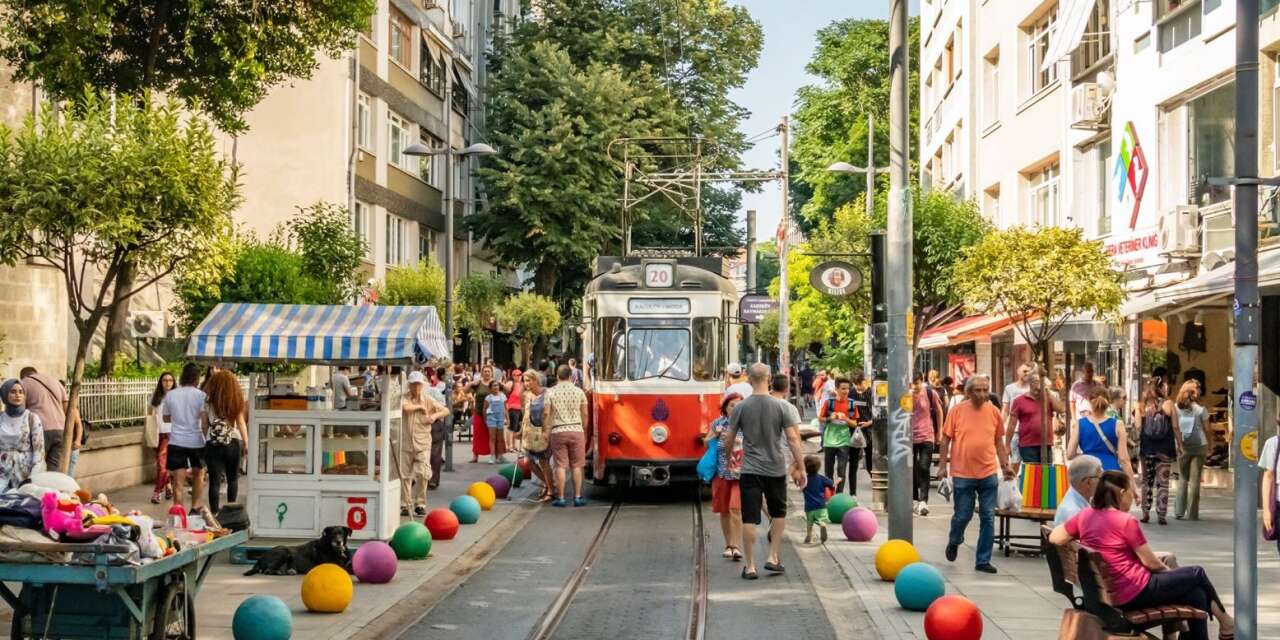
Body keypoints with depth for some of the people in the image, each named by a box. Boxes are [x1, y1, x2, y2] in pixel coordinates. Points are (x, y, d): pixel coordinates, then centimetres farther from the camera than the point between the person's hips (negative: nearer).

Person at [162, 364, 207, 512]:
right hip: (196, 441, -1)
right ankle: (195, 508, 15)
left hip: (177, 441, 1)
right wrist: (206, 438, -1)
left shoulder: (170, 395, 3)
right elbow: (204, 420, -11)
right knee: (198, 475, 19)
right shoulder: (200, 395, -5)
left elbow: (165, 418, 16)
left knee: (179, 480, -1)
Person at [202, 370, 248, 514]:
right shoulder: (236, 401, 1)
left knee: (215, 481, 1)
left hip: (213, 444, -1)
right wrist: (246, 443, 10)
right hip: (233, 443, 1)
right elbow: (241, 423, 3)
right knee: (233, 478, 16)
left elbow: (204, 425, 4)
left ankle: (215, 513, -1)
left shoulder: (208, 401, 0)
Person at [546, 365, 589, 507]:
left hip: (558, 431, -1)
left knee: (560, 466, 2)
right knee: (577, 466, 7)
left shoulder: (550, 392, 0)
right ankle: (577, 497, 8)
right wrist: (585, 432, 18)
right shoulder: (579, 391, 3)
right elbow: (584, 414, 7)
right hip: (576, 431, 1)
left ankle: (561, 498, 3)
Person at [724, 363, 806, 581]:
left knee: (749, 519, 1)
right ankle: (773, 558, 14)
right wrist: (801, 468, 2)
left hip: (750, 471, 0)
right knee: (779, 514, 19)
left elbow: (729, 439, 5)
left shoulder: (741, 408, -3)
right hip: (775, 469, 0)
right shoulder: (780, 407, -4)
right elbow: (793, 439, -5)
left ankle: (750, 566, 1)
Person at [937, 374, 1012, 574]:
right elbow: (946, 439, 1)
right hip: (963, 474, -2)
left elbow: (999, 441, 11)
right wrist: (942, 464, -1)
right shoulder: (957, 411, -4)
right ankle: (954, 542, 38)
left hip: (988, 474, 2)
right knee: (962, 516, 6)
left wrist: (1005, 465, 6)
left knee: (988, 518, 3)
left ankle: (983, 560, 12)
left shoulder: (993, 411, 3)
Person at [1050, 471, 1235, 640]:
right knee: (1197, 574, 13)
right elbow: (1151, 563, -11)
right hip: (1135, 592, -8)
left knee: (1196, 594, 17)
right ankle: (1225, 621, 35)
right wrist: (1168, 570, 10)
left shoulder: (1085, 515, 1)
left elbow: (1054, 538, 5)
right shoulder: (1127, 521, -18)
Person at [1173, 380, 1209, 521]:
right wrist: (1209, 447, 7)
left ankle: (1179, 511, 7)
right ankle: (1192, 513, 3)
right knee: (1195, 479, 3)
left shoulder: (1175, 408, -3)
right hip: (1198, 446, -2)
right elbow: (1206, 429, -2)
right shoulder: (1200, 409, -8)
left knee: (1182, 478, 12)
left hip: (1182, 447, 2)